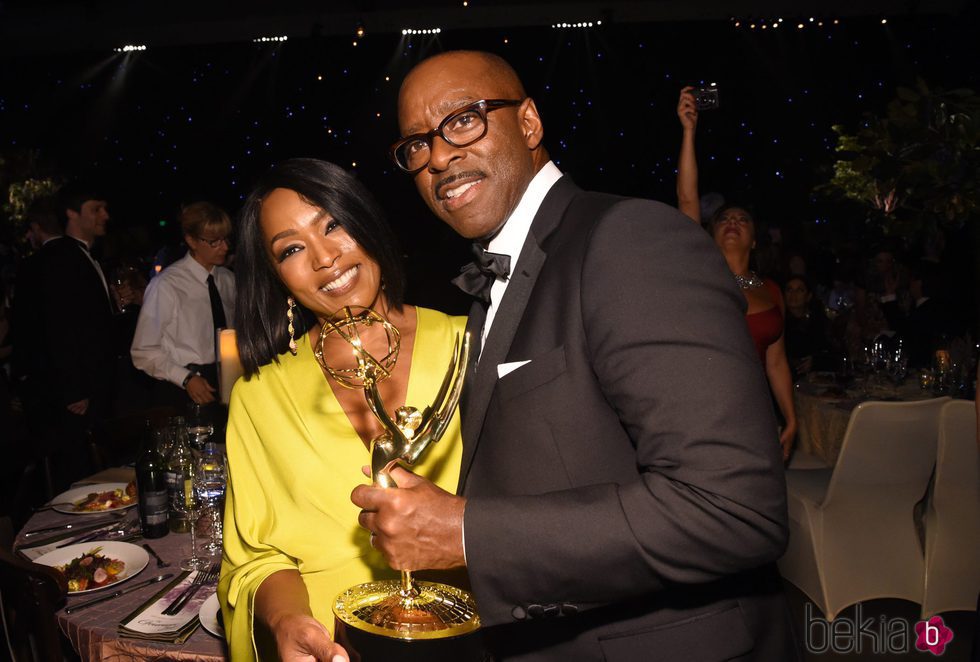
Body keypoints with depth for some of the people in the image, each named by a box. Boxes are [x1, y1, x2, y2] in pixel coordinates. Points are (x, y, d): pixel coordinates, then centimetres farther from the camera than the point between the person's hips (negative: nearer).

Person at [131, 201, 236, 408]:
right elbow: (144, 352, -8)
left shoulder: (228, 280, 4)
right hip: (183, 392, -4)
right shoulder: (166, 286, -11)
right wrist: (186, 379, -18)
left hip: (227, 384, 4)